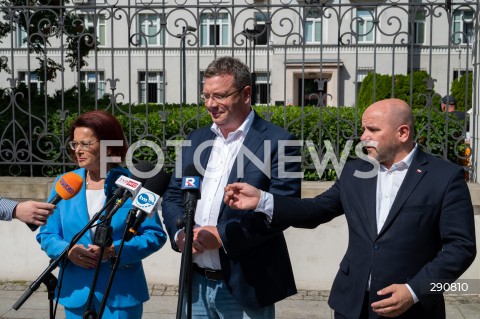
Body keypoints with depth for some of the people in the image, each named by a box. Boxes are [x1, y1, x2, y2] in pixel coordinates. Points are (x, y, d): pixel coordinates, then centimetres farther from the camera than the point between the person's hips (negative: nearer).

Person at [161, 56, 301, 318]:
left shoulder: (277, 142, -9)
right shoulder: (196, 139, 9)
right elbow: (172, 196, 11)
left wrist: (223, 235, -22)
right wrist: (180, 233, -8)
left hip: (246, 287, -5)